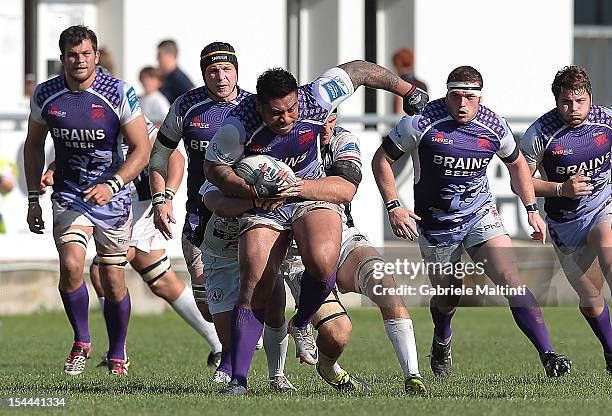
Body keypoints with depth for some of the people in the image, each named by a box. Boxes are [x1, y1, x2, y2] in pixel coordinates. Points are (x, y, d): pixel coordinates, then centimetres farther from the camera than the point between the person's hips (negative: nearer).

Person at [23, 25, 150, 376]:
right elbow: (34, 145, 12)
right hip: (69, 195, 1)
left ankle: (117, 355, 23)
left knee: (113, 281, 2)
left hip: (113, 197, -1)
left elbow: (142, 150, -10)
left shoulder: (119, 94, -12)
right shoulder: (46, 95, -4)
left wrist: (112, 185, -23)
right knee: (71, 265, -21)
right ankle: (82, 341, 1)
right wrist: (33, 198, 7)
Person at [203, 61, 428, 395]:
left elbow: (357, 70, -5)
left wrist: (408, 91, 7)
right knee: (254, 283, -15)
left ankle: (301, 326, 3)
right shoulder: (239, 125, -23)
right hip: (262, 204, -1)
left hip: (312, 193, 1)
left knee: (322, 262, -29)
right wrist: (251, 189, -26)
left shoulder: (315, 100, -21)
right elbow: (214, 167, -9)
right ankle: (238, 381, -9)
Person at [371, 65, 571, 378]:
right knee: (447, 296, 10)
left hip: (481, 214, 1)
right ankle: (441, 343, 45)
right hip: (435, 221, -1)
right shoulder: (421, 123, -16)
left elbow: (516, 164, 15)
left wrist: (532, 210, 11)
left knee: (511, 280, -16)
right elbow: (382, 160, -6)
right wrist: (393, 206, -14)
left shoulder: (494, 127, -6)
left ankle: (547, 355, -20)